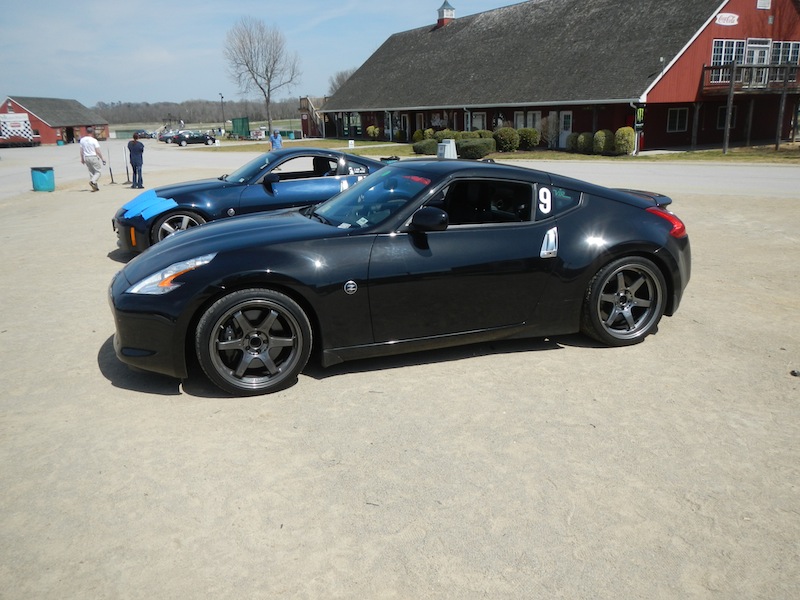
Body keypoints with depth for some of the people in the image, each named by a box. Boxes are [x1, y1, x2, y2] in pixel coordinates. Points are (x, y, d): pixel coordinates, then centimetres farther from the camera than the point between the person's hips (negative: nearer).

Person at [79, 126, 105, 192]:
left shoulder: (82, 140, 4)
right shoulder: (94, 140, -11)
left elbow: (81, 151, 9)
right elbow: (98, 151, -13)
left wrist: (82, 159, 20)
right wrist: (102, 159, -4)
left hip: (86, 158, 5)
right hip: (94, 157, -5)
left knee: (91, 172, 14)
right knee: (97, 172, 2)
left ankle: (95, 187, 13)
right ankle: (93, 181, -25)